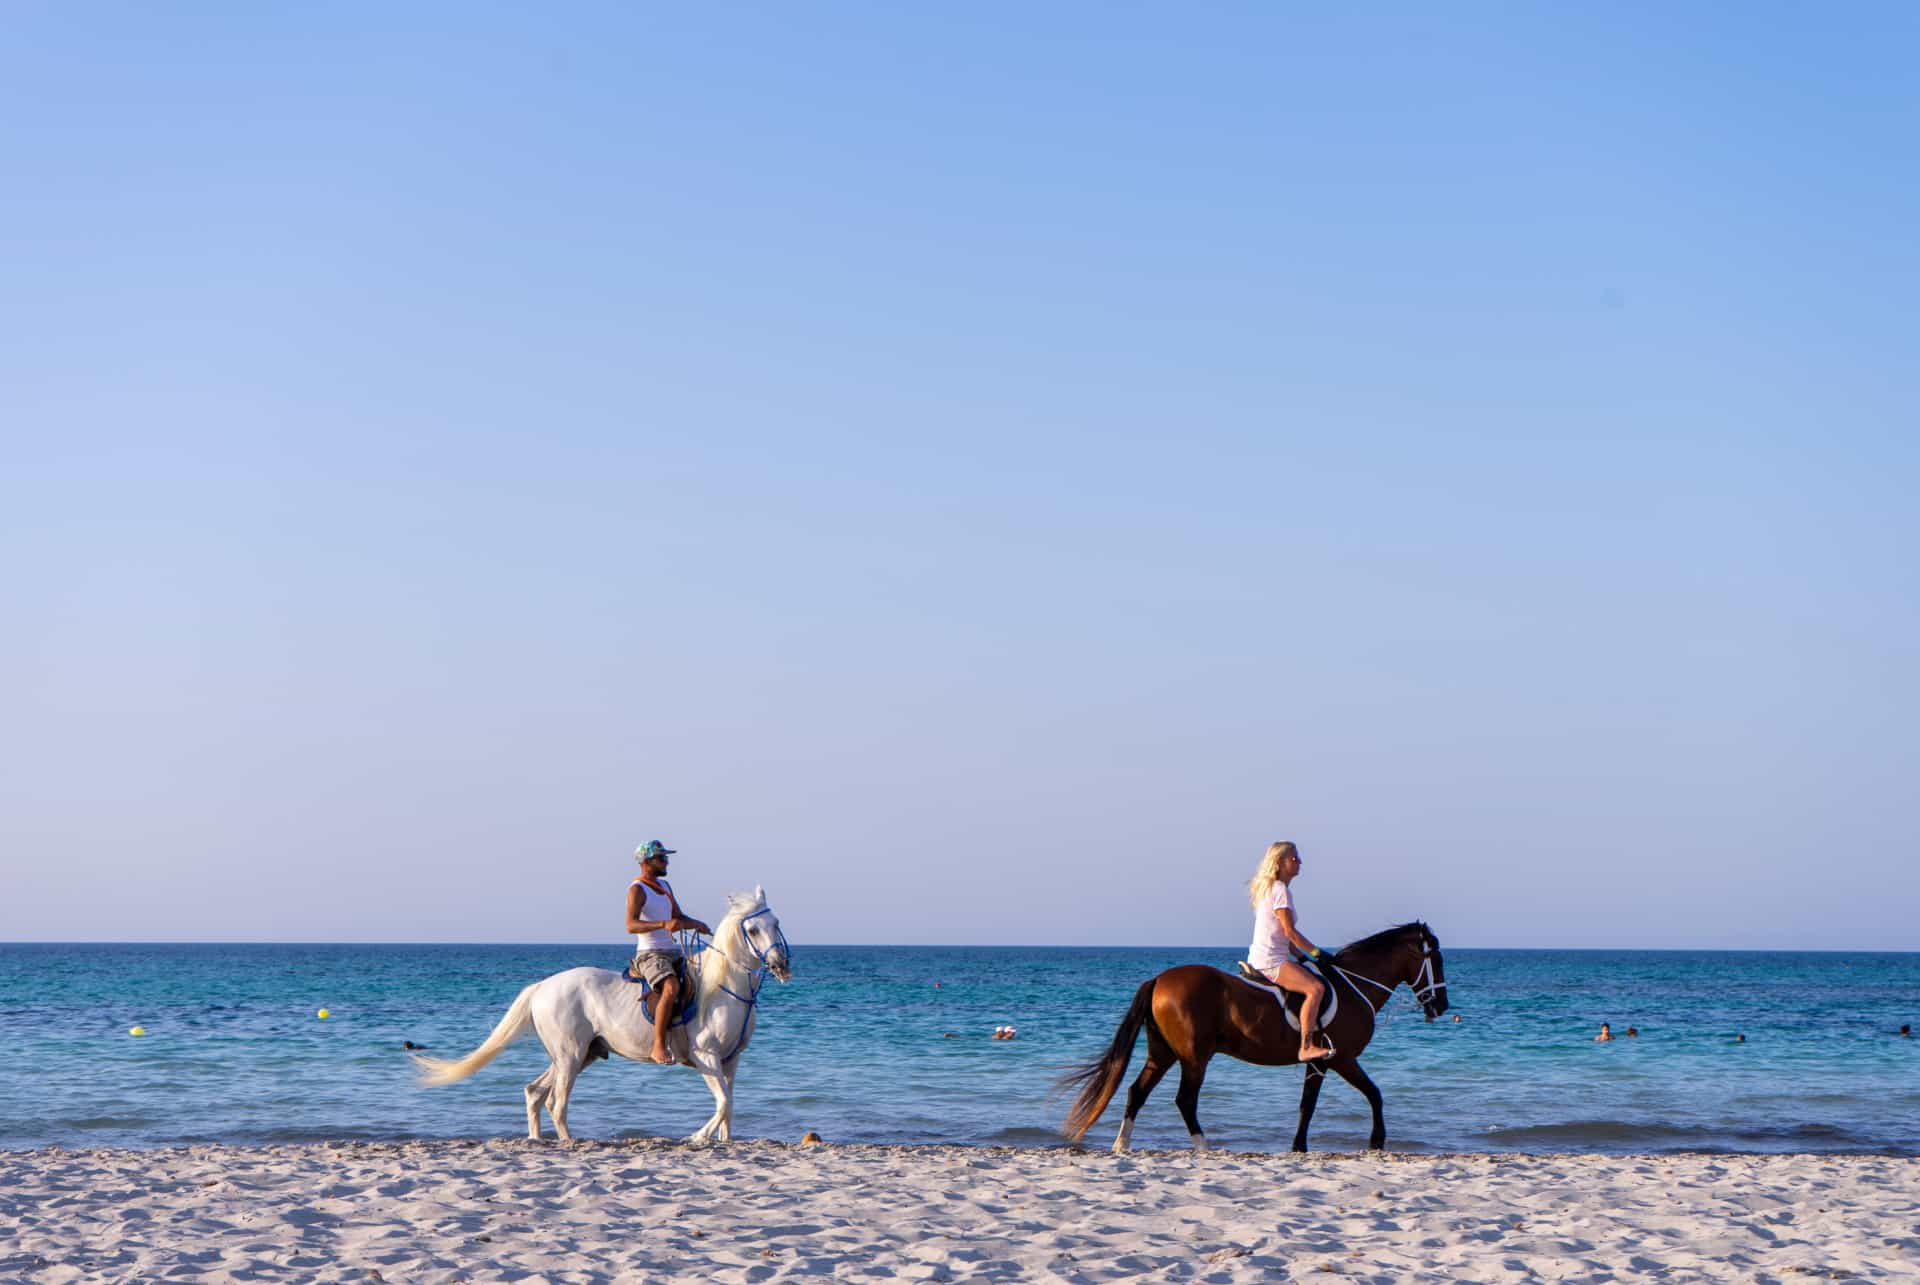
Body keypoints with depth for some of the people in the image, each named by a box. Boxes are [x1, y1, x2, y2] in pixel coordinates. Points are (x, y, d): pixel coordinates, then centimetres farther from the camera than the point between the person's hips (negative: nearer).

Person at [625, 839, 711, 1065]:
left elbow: (678, 917, 28)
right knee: (671, 988, -34)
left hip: (673, 953, 9)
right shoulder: (637, 889, -8)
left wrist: (696, 924, 6)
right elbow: (631, 925, -23)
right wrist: (663, 925, -36)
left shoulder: (664, 885, 18)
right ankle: (659, 1046, -33)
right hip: (650, 954, -9)